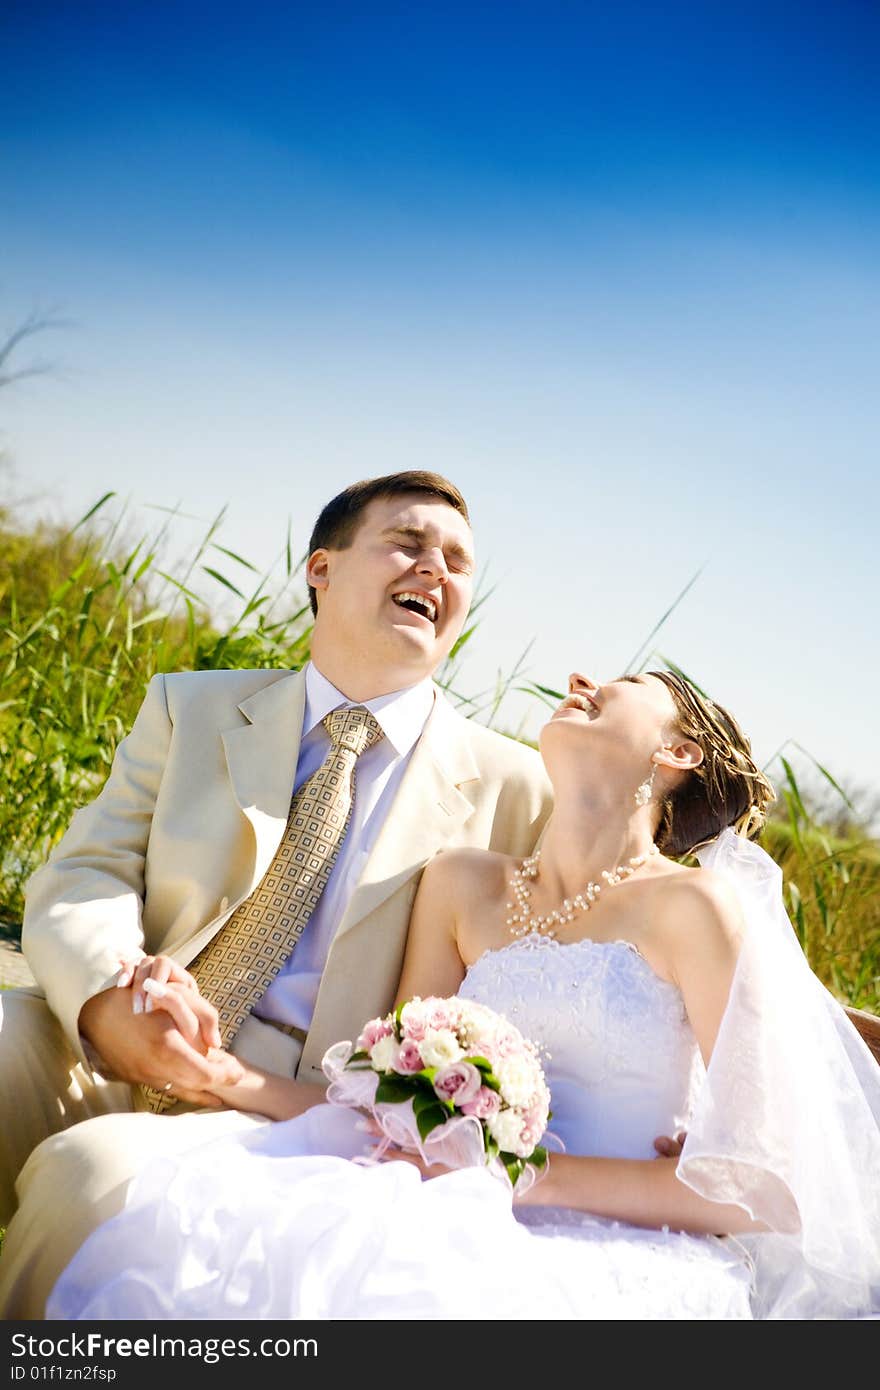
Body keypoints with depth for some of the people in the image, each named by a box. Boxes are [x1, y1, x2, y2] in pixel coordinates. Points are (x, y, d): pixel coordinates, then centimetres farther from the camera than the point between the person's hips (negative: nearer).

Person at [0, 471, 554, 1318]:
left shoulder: (510, 787, 7)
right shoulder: (191, 708, 13)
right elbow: (82, 877, 3)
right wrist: (109, 993, -21)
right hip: (107, 1059, 3)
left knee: (98, 1164, -30)